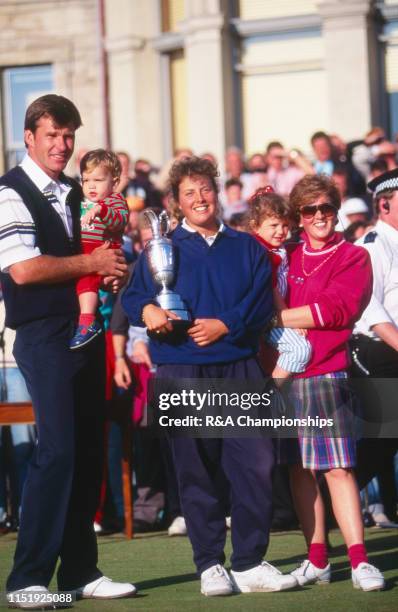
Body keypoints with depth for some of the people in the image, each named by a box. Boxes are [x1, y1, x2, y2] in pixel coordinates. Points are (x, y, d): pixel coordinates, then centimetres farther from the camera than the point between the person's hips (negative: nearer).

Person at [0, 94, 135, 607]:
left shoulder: (76, 194, 17)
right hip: (44, 337, -8)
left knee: (88, 451, 8)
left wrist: (112, 272, 4)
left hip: (87, 330, 8)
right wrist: (91, 264, -11)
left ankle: (79, 570, 15)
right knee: (57, 450, -13)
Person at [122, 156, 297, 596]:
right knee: (196, 469, 0)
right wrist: (147, 310, -20)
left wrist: (225, 325, -12)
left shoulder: (246, 247, 14)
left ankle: (249, 563, 2)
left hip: (240, 366, 1)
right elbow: (133, 296, 3)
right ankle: (210, 565, 6)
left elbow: (261, 300, 3)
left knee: (256, 461, -6)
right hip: (182, 370, -1)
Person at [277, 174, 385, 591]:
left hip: (327, 373, -4)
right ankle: (317, 560, 12)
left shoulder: (353, 258, 1)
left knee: (338, 467, -10)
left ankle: (359, 560, -10)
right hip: (285, 373, 4)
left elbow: (334, 309, -10)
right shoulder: (288, 257, 15)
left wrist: (276, 317, -8)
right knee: (299, 469, 5)